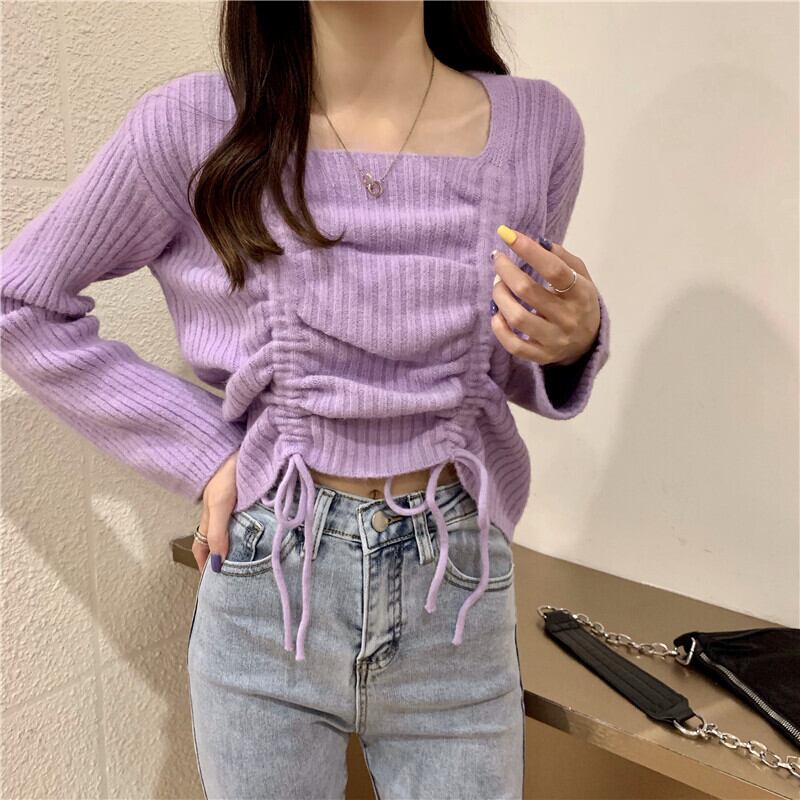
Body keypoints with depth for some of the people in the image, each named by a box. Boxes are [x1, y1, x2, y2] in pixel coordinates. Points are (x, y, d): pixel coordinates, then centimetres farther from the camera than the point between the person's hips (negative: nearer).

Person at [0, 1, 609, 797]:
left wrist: (574, 340, -14)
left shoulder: (537, 126, -4)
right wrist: (201, 455, -7)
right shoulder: (192, 125, -10)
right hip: (266, 588, 0)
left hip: (458, 593, 2)